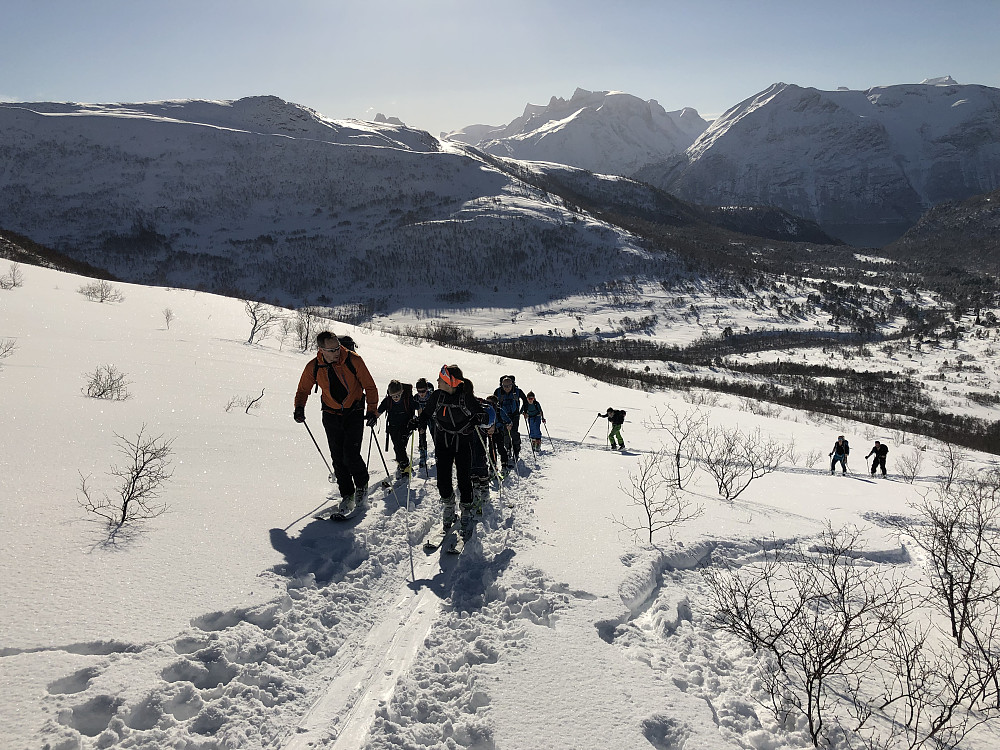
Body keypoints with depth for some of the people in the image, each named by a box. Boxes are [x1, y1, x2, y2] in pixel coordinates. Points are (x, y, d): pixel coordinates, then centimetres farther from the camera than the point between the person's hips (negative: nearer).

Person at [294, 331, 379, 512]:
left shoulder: (353, 360, -16)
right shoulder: (313, 367, -9)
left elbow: (369, 386, -6)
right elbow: (303, 389, 8)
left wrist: (372, 410, -13)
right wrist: (299, 407, -11)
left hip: (354, 413, -3)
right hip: (331, 415, 3)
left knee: (351, 455, -11)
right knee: (338, 458, 3)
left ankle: (362, 484, 18)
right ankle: (347, 494, 20)